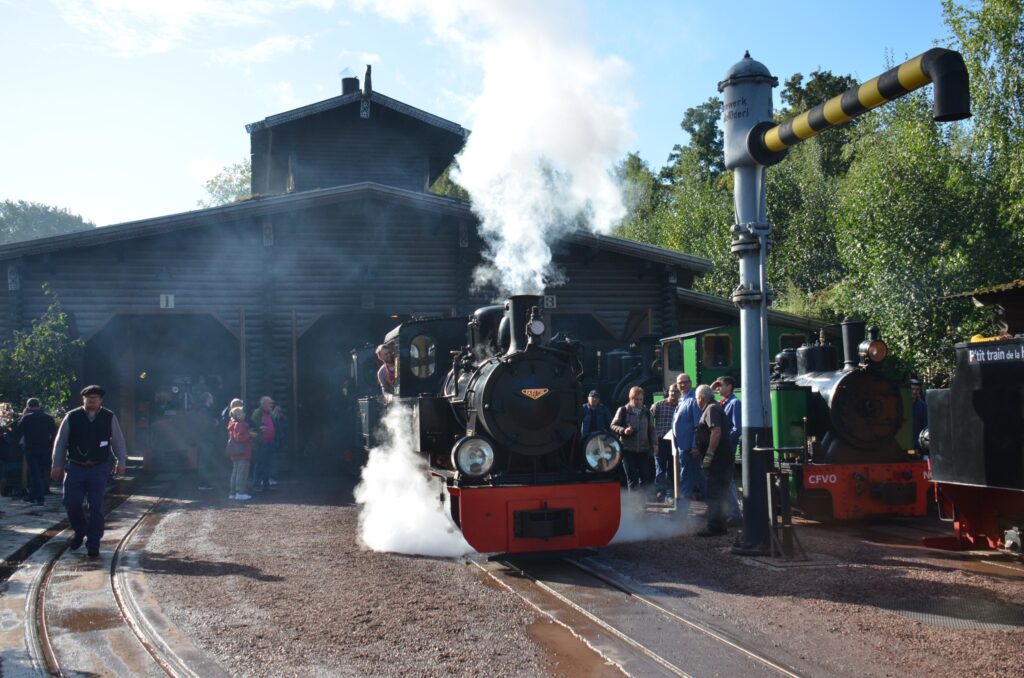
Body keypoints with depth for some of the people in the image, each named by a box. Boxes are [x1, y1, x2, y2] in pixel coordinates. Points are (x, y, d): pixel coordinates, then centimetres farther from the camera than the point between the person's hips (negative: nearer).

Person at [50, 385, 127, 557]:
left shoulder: (109, 417, 1)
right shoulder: (72, 417, 1)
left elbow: (118, 440, 7)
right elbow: (61, 441, 5)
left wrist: (121, 462, 3)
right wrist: (57, 465, 4)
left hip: (99, 469, -1)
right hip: (75, 467, 1)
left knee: (96, 507, 0)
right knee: (71, 503, -3)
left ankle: (93, 544, 9)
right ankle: (80, 531, 27)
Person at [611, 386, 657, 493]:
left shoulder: (646, 412, 10)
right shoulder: (623, 411, -2)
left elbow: (651, 429, 15)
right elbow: (613, 425, 0)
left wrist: (654, 442, 3)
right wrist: (623, 430, -18)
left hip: (644, 450, 3)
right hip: (628, 449, -3)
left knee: (645, 476, 1)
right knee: (632, 478, 1)